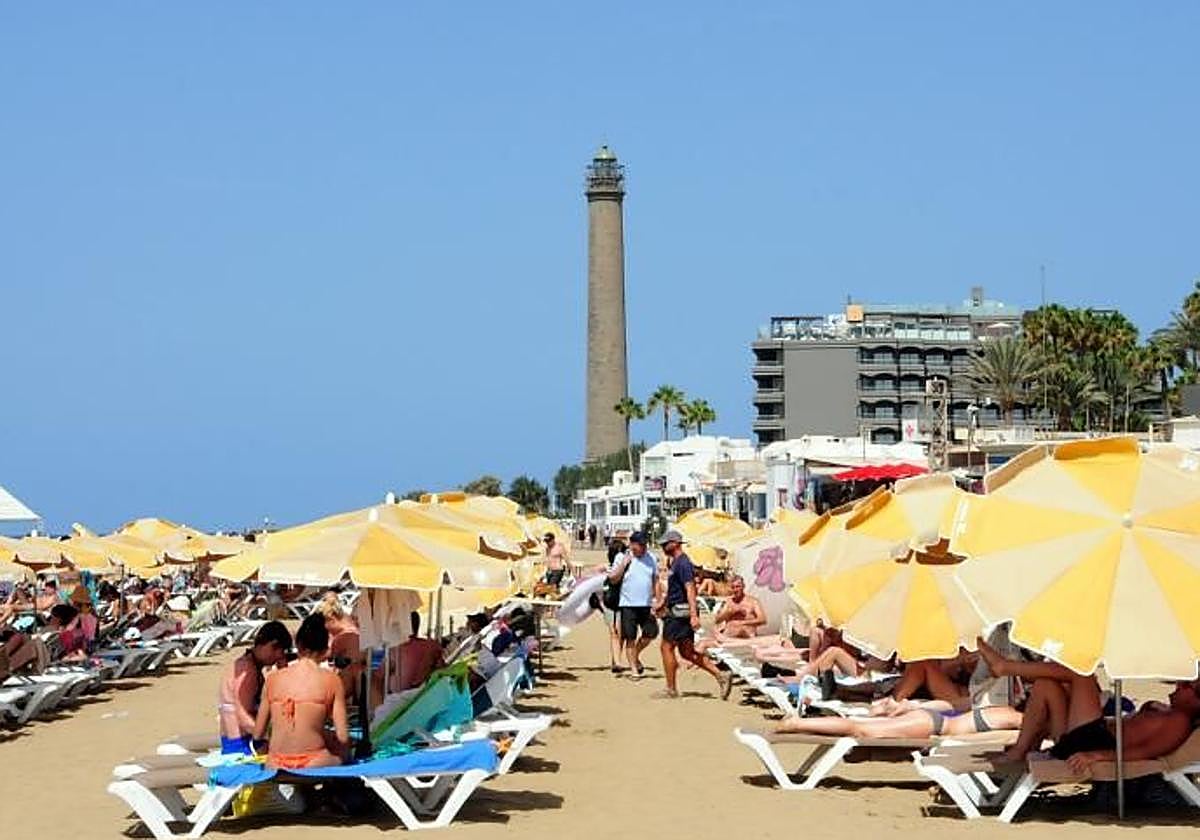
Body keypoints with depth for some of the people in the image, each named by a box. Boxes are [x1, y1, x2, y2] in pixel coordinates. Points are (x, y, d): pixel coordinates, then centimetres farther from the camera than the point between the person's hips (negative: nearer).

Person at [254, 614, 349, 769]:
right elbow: (342, 737, -2)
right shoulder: (331, 680, 2)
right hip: (313, 763, -4)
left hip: (275, 766, 4)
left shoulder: (273, 679, 10)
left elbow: (257, 734, 12)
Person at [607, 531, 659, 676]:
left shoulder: (651, 558, 6)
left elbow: (656, 581, 10)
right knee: (630, 638, 0)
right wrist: (624, 564, -15)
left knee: (651, 633, 2)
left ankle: (635, 655, 28)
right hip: (628, 605, -3)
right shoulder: (622, 558, -2)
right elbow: (612, 579, -5)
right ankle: (634, 669, 6)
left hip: (646, 605, 3)